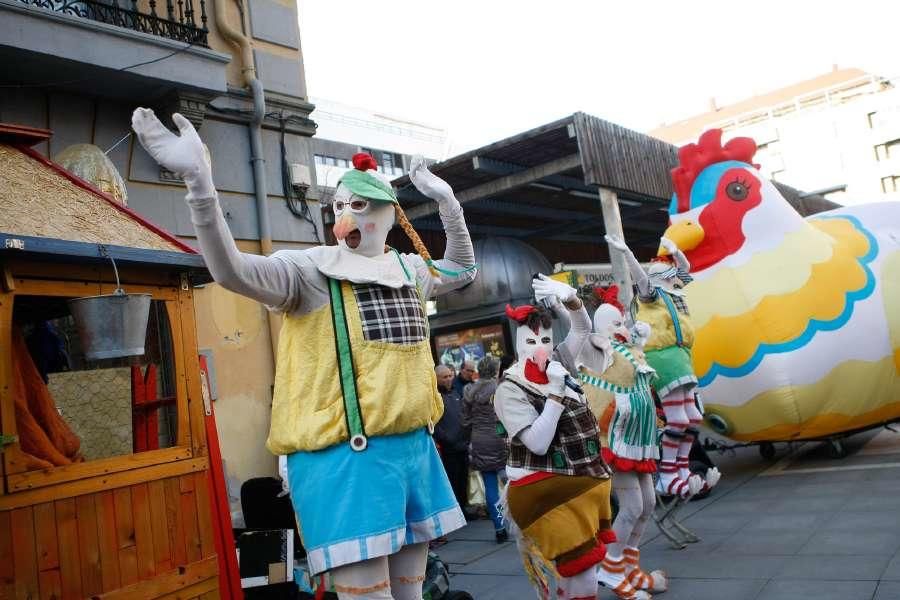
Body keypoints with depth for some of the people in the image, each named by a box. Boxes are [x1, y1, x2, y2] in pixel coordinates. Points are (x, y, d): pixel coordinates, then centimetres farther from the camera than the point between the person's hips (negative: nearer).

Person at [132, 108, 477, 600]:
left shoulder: (408, 270, 12)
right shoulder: (311, 269, -7)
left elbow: (463, 269, 31)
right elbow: (230, 271, -23)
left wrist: (447, 201, 20)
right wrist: (199, 181, -36)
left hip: (414, 447, 7)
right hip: (345, 455, -6)